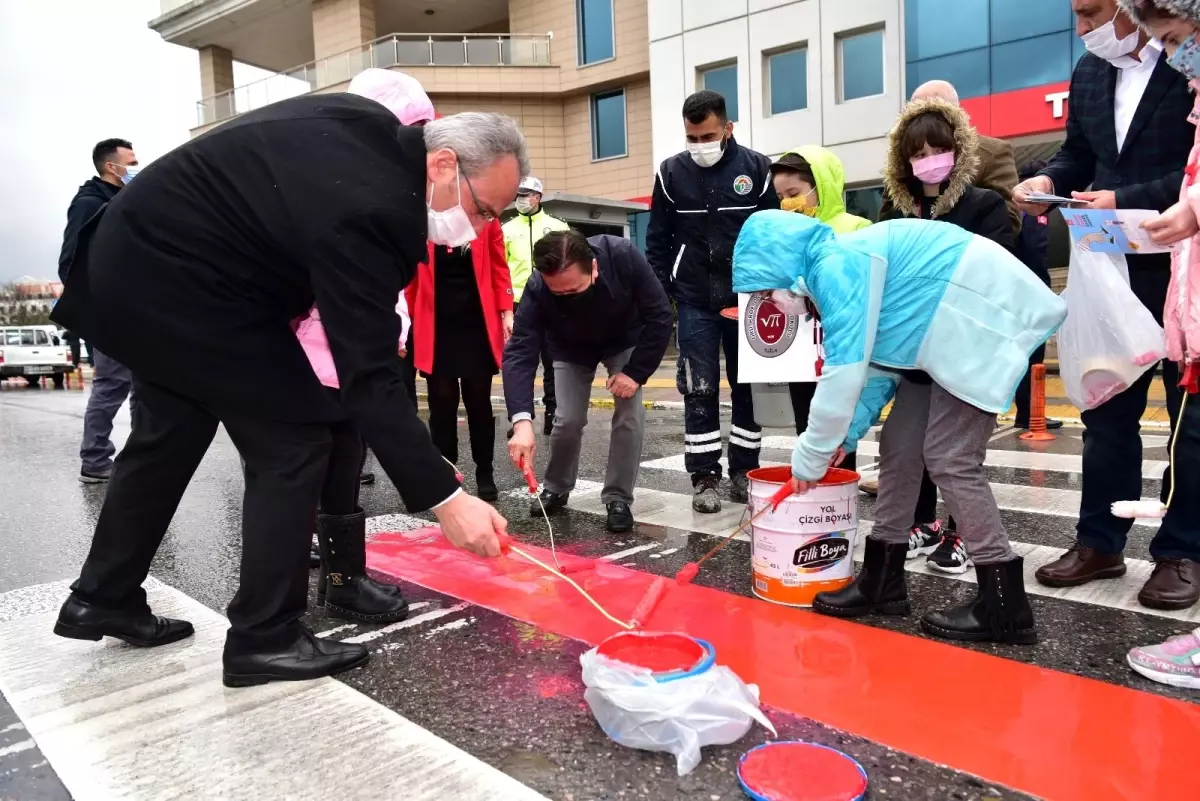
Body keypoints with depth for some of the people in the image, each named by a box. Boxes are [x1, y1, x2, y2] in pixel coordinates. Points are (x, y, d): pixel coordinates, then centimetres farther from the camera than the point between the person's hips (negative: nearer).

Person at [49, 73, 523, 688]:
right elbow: (368, 378, -32)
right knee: (294, 441, -8)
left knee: (171, 433, 21)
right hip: (178, 278, -10)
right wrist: (446, 499, -31)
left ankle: (102, 598, 37)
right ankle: (265, 638, 3)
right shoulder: (365, 209, -30)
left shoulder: (377, 128, -1)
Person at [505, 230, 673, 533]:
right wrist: (521, 420, -55)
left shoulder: (624, 257, -39)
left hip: (624, 342, 0)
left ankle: (618, 499, 2)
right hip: (571, 349, 1)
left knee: (630, 414, -14)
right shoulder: (537, 290, -37)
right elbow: (520, 352, -42)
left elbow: (659, 315, -28)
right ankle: (556, 489, 20)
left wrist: (636, 372, -31)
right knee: (569, 420, -7)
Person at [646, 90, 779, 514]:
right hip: (695, 302, 0)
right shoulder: (671, 172, 2)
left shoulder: (756, 168, -1)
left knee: (749, 388, 7)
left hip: (747, 299, 0)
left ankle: (744, 473, 19)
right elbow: (658, 240, 6)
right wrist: (658, 296, 0)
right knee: (699, 391, 1)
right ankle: (704, 478, 9)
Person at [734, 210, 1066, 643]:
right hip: (950, 331, 10)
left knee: (949, 459, -11)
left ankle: (1005, 606, -1)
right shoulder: (842, 267, 9)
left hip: (984, 324, -10)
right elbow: (876, 360, 14)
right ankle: (882, 580, 17)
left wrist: (810, 456, -13)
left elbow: (845, 369, -24)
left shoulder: (838, 266, -22)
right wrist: (845, 433, 7)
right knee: (900, 445, 7)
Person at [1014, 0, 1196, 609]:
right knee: (1106, 410, 10)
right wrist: (1051, 180, -4)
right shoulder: (1089, 73, 8)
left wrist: (1127, 201, -22)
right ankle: (1100, 542, 21)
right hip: (1113, 268, 6)